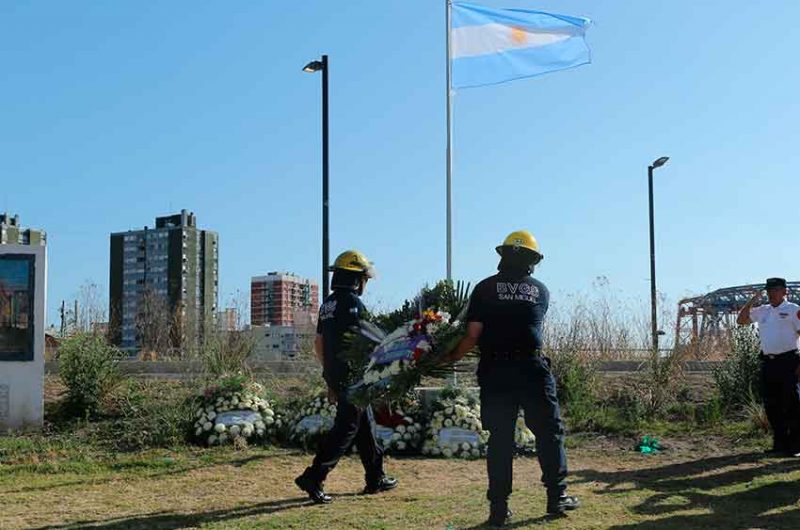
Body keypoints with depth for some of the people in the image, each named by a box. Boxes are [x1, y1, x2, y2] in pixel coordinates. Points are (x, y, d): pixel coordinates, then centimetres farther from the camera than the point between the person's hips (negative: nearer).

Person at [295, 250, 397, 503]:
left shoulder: (328, 304, 14)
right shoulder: (352, 302, -14)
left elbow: (318, 344, 17)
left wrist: (330, 373, 23)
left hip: (335, 376, 9)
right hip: (353, 376, -9)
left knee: (365, 424, 17)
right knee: (346, 428, -6)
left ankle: (375, 479, 24)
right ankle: (313, 478, -10)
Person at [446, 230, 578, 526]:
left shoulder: (485, 288, 3)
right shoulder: (541, 291, 9)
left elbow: (473, 334, -2)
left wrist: (453, 357, 13)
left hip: (495, 372, 0)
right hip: (532, 369, 0)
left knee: (500, 440, 5)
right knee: (549, 433, 12)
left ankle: (499, 508, 7)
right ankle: (557, 496, 17)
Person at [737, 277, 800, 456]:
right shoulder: (762, 311, 15)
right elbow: (740, 320, 21)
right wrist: (752, 301, 9)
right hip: (767, 363, 6)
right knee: (771, 405, 9)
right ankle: (779, 443, 18)